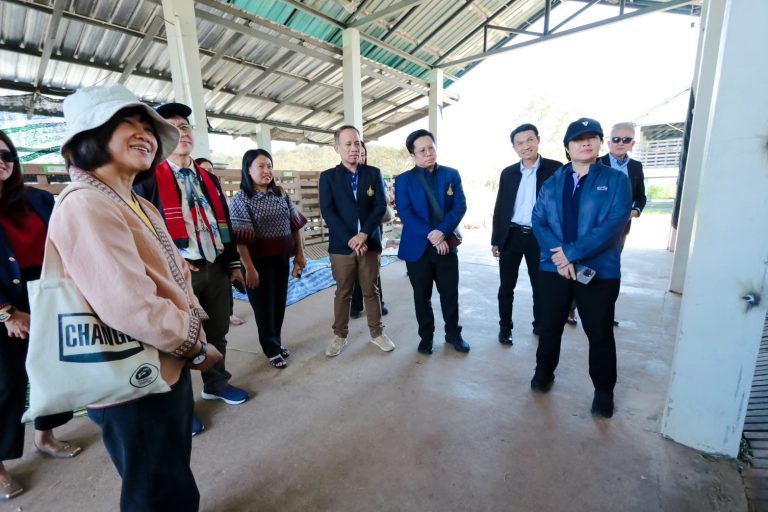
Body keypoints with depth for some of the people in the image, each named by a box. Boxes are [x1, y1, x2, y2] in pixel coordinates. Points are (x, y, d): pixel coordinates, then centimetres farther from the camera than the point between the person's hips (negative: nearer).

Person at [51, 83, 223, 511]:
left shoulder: (138, 205, 11)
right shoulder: (87, 205, -22)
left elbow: (173, 276, 14)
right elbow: (131, 308, -31)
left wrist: (192, 333, 1)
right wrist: (195, 346, -16)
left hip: (167, 367, 9)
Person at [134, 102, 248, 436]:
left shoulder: (209, 178, 14)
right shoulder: (148, 178, -5)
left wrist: (234, 263, 13)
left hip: (216, 268, 6)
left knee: (217, 333, 17)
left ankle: (216, 383, 39)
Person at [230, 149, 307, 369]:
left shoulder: (281, 194, 6)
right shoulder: (241, 199, -9)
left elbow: (295, 224, 9)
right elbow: (240, 238, -15)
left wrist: (300, 253, 7)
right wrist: (249, 268, -18)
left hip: (282, 258, 5)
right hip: (259, 261, -5)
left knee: (280, 302, 15)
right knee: (264, 305, 9)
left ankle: (276, 342, 35)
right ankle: (272, 350, 27)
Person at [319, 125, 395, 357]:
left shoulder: (373, 173, 5)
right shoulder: (328, 177, 2)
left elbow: (381, 206, -2)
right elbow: (327, 212, -7)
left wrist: (364, 234, -15)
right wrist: (350, 239, -16)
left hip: (369, 243, 1)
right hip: (341, 245, -1)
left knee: (371, 291, 12)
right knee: (343, 293, 10)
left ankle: (377, 332, 27)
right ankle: (339, 335, 26)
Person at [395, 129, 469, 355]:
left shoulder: (451, 175, 5)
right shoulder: (404, 180, 0)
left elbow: (460, 206, -4)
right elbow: (405, 213, -10)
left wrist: (442, 232, -19)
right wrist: (430, 235, -20)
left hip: (447, 245, 2)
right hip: (418, 247, -1)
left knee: (450, 293, 12)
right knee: (422, 296, 11)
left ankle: (453, 333, 33)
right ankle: (426, 336, 29)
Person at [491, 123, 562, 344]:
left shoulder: (555, 168, -1)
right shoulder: (508, 173, 6)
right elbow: (500, 207, 8)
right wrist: (495, 239, 5)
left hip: (540, 237, -1)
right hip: (511, 236, 2)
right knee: (506, 286, 8)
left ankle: (540, 326, 32)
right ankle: (505, 327, 24)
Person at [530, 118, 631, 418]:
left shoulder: (615, 180, -1)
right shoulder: (553, 182, 8)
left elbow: (613, 224, -14)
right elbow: (538, 221, -2)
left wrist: (572, 253, -19)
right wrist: (558, 255, -16)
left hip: (599, 271, -2)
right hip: (554, 268, 3)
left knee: (600, 333, 10)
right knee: (550, 326, 15)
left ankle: (604, 390, 31)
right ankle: (544, 371, 38)